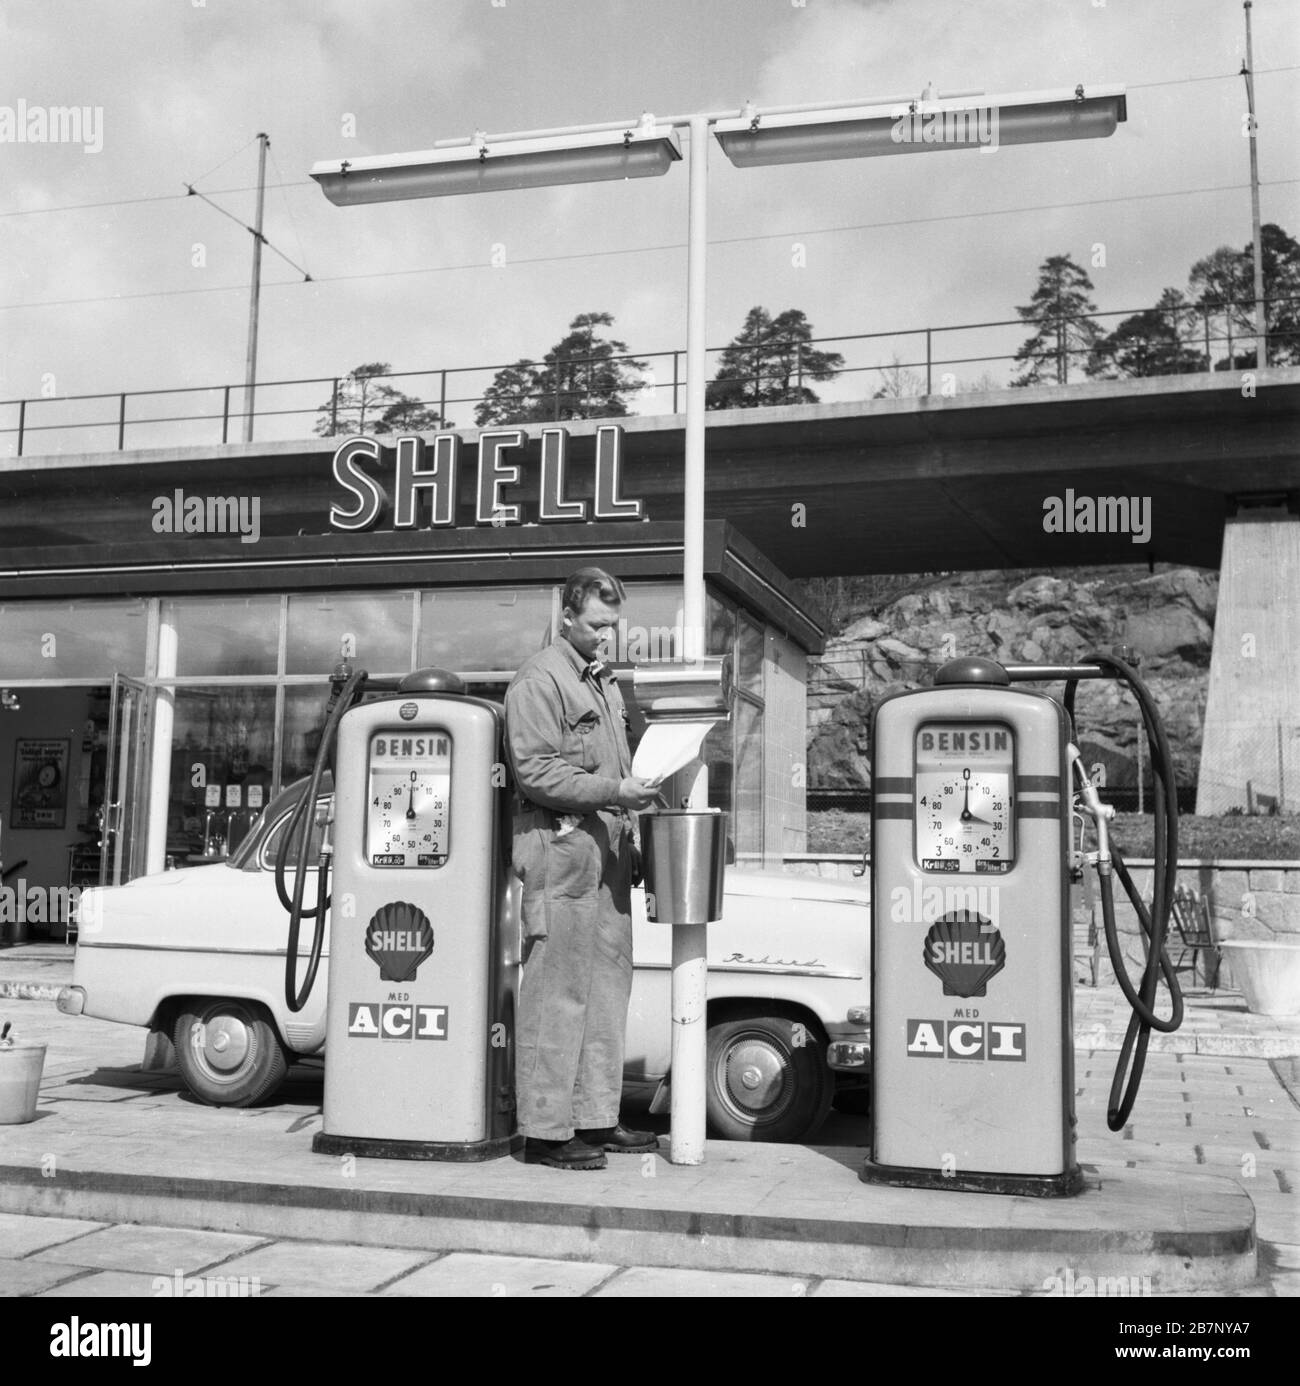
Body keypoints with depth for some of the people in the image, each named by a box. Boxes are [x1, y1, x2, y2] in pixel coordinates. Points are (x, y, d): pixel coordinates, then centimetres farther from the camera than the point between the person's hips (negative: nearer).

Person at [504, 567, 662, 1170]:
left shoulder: (604, 680, 21)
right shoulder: (539, 681, -7)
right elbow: (535, 772, -15)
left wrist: (630, 830, 15)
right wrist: (614, 791, -20)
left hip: (606, 849, 9)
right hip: (559, 846, -9)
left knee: (608, 984, 11)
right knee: (557, 991, -6)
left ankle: (597, 1119, 20)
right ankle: (546, 1130, 0)